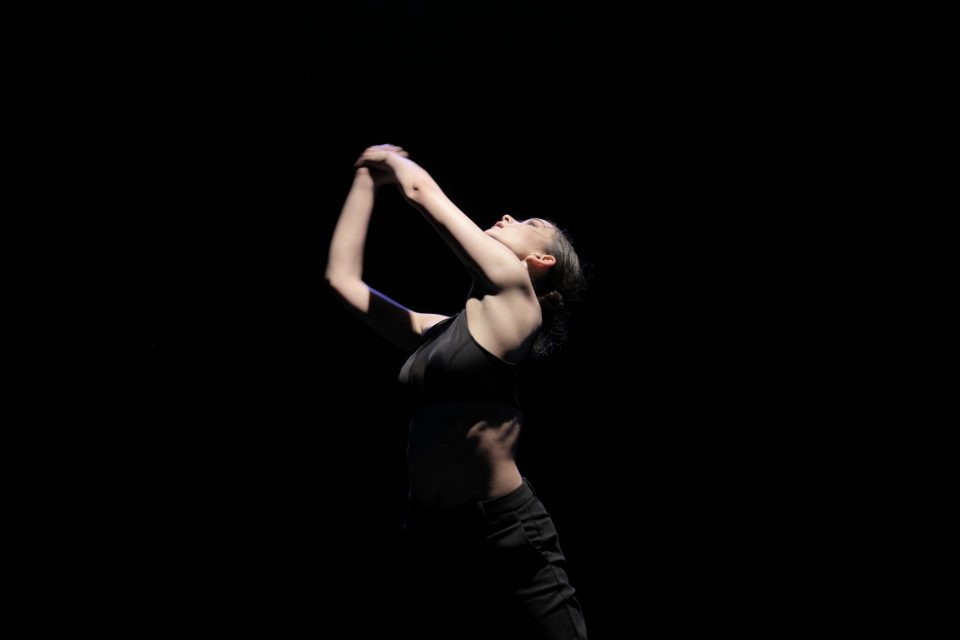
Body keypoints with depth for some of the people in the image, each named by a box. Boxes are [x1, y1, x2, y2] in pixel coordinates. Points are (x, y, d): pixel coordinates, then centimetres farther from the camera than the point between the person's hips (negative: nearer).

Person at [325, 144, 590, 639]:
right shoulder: (436, 329, 14)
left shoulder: (514, 291, -3)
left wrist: (393, 157, 22)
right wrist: (368, 178, 27)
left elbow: (422, 190, 1)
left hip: (505, 535, -7)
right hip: (428, 537, 7)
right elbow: (342, 278, 20)